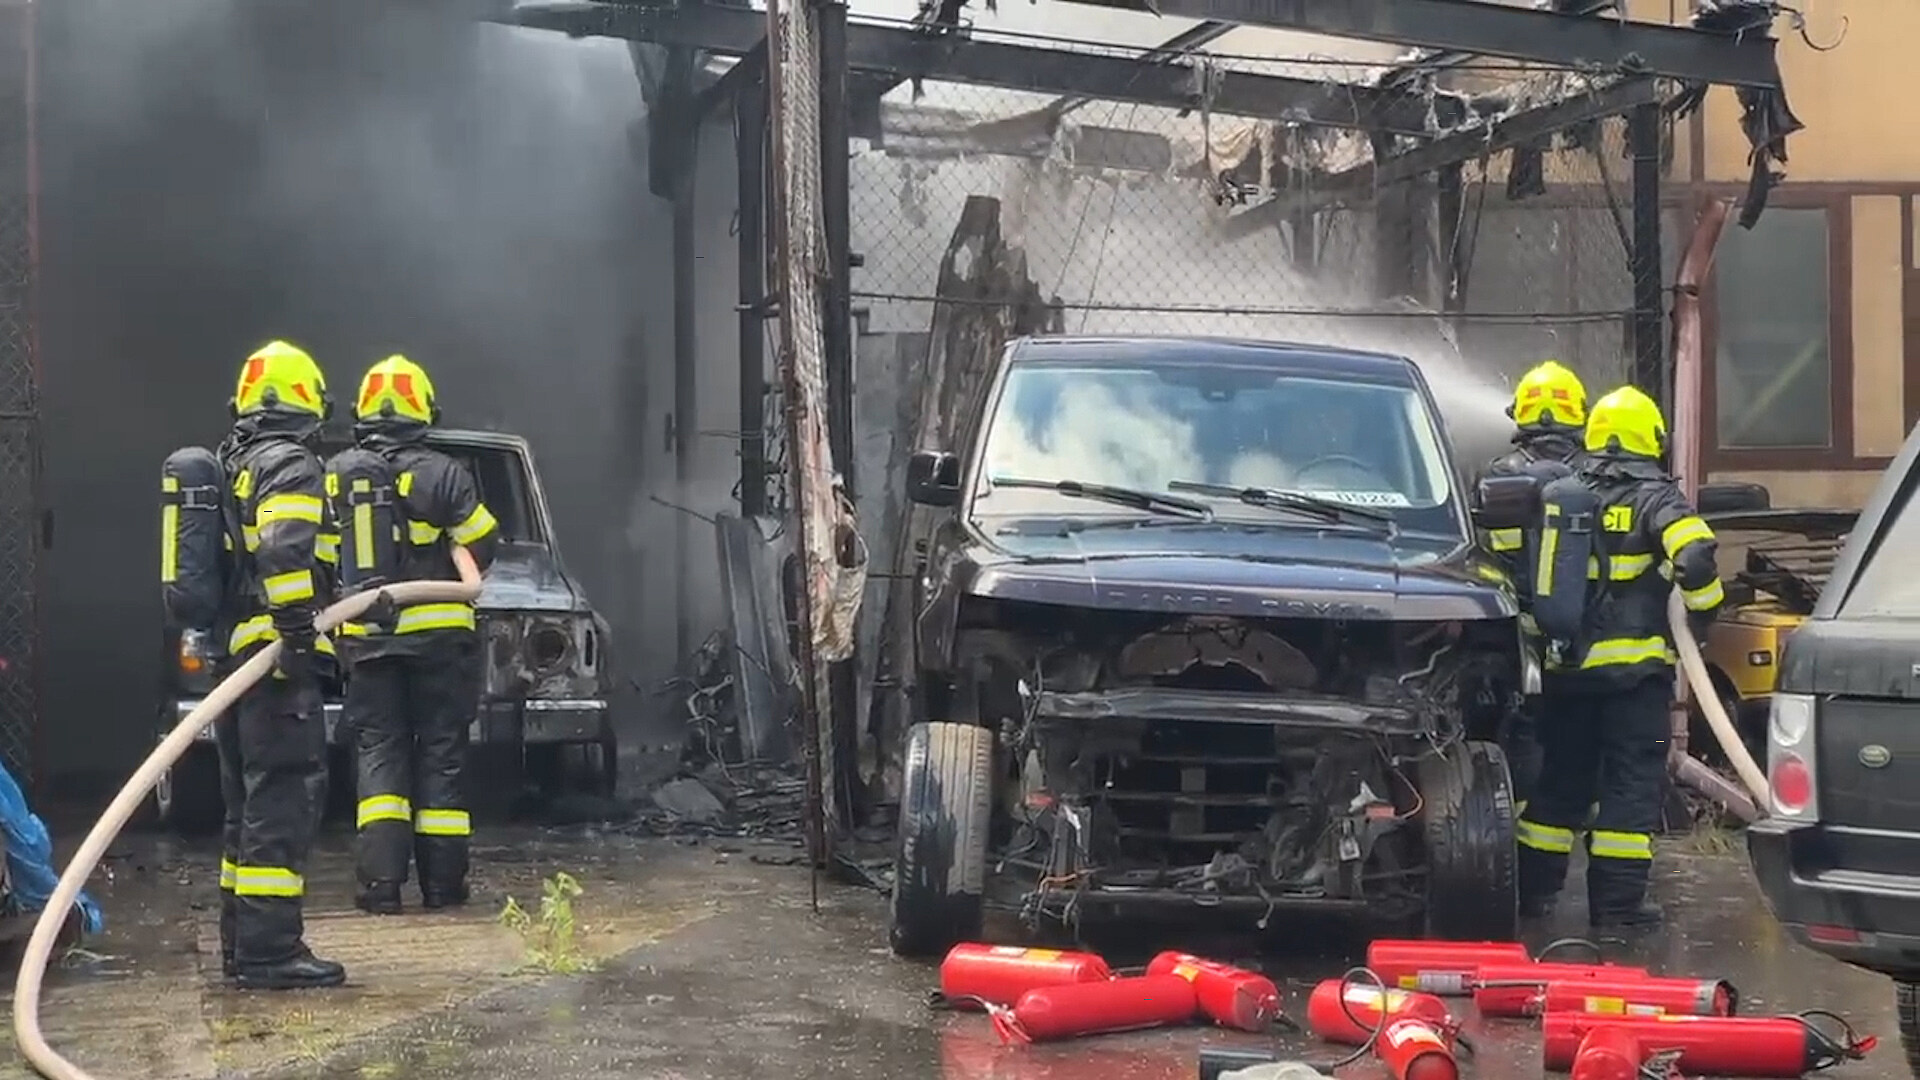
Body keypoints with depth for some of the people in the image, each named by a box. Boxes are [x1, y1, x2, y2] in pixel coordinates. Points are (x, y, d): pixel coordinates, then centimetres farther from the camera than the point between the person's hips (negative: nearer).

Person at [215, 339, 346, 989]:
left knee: (249, 806, 15)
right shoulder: (291, 465, -9)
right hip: (276, 657, -10)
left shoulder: (234, 466, 21)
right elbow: (282, 550, -25)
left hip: (235, 657, 10)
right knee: (282, 802, -10)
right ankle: (269, 951, -12)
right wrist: (298, 625, -29)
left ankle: (241, 945, 19)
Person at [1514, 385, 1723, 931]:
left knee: (1561, 775, 15)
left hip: (1566, 664, 5)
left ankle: (1533, 886, 19)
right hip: (1633, 666, -5)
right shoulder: (1656, 500, -6)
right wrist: (1702, 617, -5)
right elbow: (1696, 559, -21)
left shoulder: (1561, 496, 12)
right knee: (1632, 782, 0)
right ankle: (1617, 901, -1)